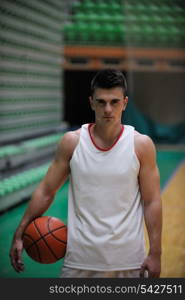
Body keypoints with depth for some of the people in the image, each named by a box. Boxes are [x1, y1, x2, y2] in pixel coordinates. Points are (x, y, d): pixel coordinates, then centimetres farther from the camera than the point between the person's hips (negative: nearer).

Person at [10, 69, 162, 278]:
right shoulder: (72, 142, -2)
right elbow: (45, 192, 4)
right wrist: (19, 235, 2)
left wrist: (155, 253, -5)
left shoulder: (141, 145, -4)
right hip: (80, 259, 1)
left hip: (128, 261, 0)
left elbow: (152, 202, -1)